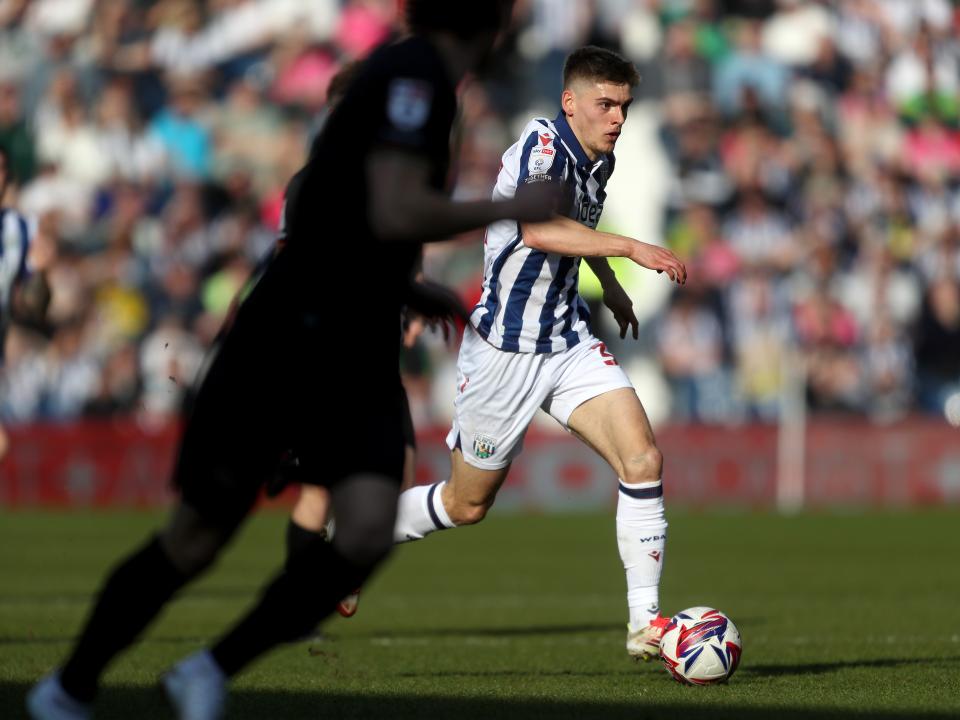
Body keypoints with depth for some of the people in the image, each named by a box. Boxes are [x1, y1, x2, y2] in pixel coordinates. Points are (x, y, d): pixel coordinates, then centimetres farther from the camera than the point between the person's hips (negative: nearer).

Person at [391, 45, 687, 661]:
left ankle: (646, 622, -9)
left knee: (643, 460, -14)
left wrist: (610, 286, 35)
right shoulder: (540, 144, -20)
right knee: (466, 504, 9)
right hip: (505, 349, -7)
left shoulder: (600, 162, 6)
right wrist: (631, 248, -46)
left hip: (569, 343, 7)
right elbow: (537, 227, -41)